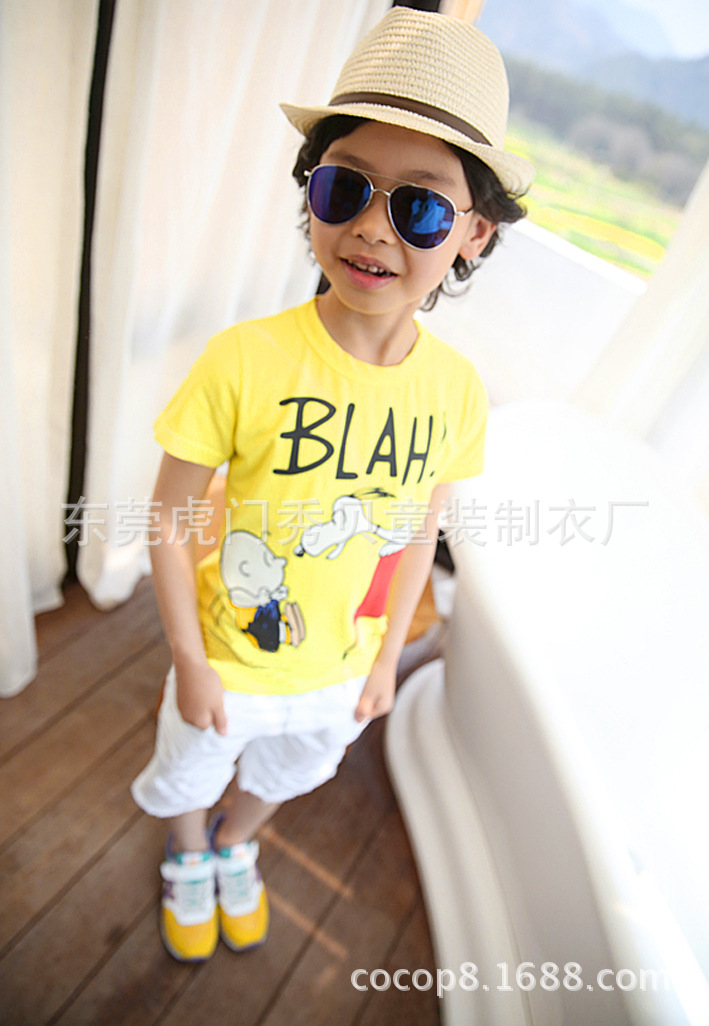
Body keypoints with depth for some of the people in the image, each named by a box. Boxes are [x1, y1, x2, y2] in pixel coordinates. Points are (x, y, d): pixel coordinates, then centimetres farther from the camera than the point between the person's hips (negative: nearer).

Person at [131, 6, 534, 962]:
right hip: (226, 664, -2)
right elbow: (171, 517, -18)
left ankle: (235, 847, 68)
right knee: (190, 774, 28)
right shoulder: (244, 361, -28)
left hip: (339, 671, 3)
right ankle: (189, 857, 66)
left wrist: (385, 660, 3)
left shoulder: (458, 390, -17)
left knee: (282, 774, 32)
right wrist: (190, 662, -12)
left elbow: (419, 531, -5)